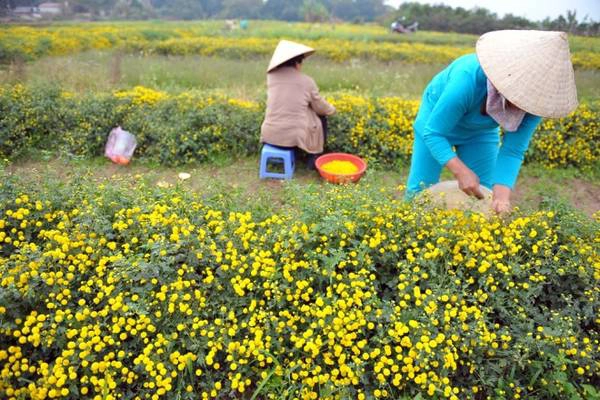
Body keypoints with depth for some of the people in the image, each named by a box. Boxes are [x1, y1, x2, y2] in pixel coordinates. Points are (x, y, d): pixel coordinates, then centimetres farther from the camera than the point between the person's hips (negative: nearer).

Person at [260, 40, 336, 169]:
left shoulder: (271, 76, 4)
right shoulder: (307, 81, -5)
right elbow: (320, 108, 8)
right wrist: (331, 109, 30)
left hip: (270, 135, 4)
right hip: (295, 136, -4)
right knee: (321, 118, 25)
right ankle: (314, 159, 26)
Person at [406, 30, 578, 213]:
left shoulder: (533, 98, -27)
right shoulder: (469, 79, -40)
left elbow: (513, 151, -23)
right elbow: (433, 133, -33)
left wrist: (502, 194, -39)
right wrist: (461, 172, -42)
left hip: (481, 131, 4)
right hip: (438, 117, -3)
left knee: (483, 195, -2)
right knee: (420, 188, -6)